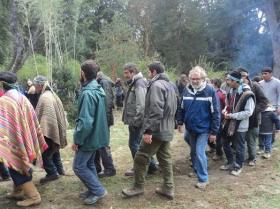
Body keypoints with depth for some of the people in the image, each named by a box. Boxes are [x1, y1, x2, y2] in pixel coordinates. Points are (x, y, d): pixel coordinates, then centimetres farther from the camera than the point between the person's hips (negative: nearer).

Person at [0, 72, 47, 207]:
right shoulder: (22, 97, 3)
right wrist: (32, 140, 16)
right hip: (25, 139, 7)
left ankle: (33, 196, 7)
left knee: (17, 168, 4)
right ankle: (18, 192, 35)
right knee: (20, 166, 20)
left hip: (14, 140, -7)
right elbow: (32, 119, 7)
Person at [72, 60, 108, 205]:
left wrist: (77, 140, -17)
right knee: (89, 164, 20)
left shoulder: (87, 93, -25)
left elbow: (85, 122, -28)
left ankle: (98, 190, 9)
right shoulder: (99, 90, 6)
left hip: (89, 137, -9)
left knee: (79, 166, 4)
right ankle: (93, 190, 30)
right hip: (96, 135, 9)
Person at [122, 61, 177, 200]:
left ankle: (138, 187, 12)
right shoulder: (169, 85, 17)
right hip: (167, 130, 10)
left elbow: (155, 111, -24)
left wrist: (148, 130, -24)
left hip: (157, 130, -10)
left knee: (140, 158, 1)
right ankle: (168, 188, 20)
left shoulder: (156, 85, -15)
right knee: (165, 159, 13)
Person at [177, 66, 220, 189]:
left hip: (203, 129, -5)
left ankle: (203, 179, 8)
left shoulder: (210, 91, -14)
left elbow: (215, 112, -13)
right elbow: (182, 108, 12)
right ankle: (197, 170, 41)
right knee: (193, 152, 19)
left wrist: (214, 132, -14)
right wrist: (180, 122, 6)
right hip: (190, 128, 5)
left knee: (200, 153, -7)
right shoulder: (187, 90, 1)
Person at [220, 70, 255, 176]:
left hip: (240, 126, -8)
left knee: (239, 148, 8)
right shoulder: (231, 91, 6)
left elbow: (248, 112, -21)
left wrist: (232, 115, -21)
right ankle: (231, 163, 36)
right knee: (225, 144, 18)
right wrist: (226, 111, -3)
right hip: (229, 123, 8)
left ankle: (238, 166, 27)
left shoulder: (247, 94, -20)